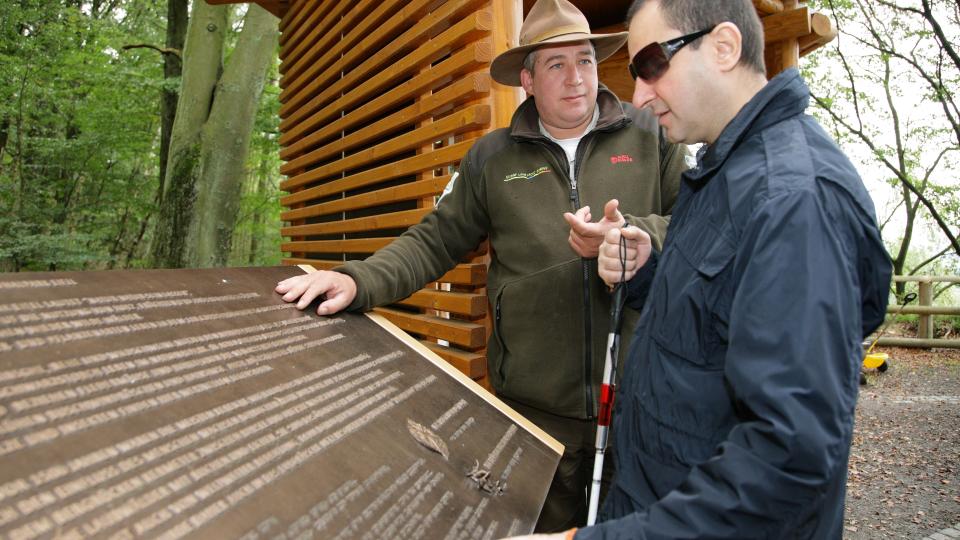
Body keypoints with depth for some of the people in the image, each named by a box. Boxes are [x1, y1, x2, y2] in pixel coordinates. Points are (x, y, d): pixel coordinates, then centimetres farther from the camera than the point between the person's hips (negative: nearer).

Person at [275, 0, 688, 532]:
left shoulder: (653, 136, 2)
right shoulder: (492, 157, 5)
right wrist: (359, 280, -11)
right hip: (537, 404, 1)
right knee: (547, 524, 18)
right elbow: (434, 241, 4)